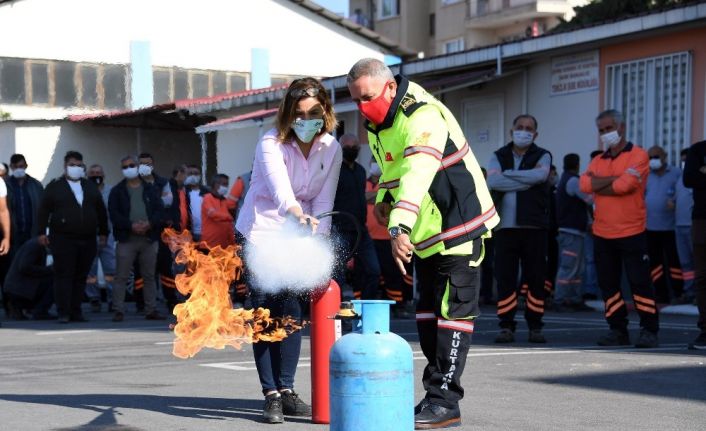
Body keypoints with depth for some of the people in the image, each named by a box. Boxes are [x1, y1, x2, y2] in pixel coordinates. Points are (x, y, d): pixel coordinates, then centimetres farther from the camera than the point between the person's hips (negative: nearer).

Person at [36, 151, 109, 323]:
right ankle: (63, 313, -6)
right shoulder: (54, 186, 4)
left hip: (87, 240, 4)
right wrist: (42, 232, -8)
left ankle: (76, 311, 11)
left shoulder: (91, 187, 16)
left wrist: (103, 232, 12)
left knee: (81, 277, 5)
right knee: (63, 276, -7)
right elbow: (43, 210, 0)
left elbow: (101, 210, 17)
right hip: (63, 239, -4)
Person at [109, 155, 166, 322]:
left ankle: (151, 310, 13)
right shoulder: (117, 191, 5)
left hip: (149, 238, 2)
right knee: (121, 277, -4)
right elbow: (114, 214, -5)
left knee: (149, 276, 7)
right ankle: (118, 311, -2)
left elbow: (160, 211, 4)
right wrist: (131, 225, -17)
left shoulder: (151, 190, 12)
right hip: (126, 239, -2)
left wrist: (149, 224, -15)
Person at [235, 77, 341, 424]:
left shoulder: (331, 148, -6)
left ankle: (286, 390, 11)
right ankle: (271, 395, -2)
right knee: (265, 311, -6)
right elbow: (279, 184, -39)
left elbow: (324, 202, -8)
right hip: (260, 232, -3)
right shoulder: (272, 143, -19)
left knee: (291, 310, 2)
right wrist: (298, 213, -58)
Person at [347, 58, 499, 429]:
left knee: (452, 312, -10)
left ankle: (445, 401, -9)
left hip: (458, 225, -10)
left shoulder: (423, 117, -24)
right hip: (424, 233, 10)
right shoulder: (377, 124, 6)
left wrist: (399, 226, -50)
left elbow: (417, 174, -39)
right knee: (427, 312, 12)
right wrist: (383, 197, 4)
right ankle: (435, 397, 18)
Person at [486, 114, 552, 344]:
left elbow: (540, 175, -14)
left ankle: (535, 326, 6)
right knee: (505, 277, -2)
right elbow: (492, 181, -7)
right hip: (505, 226, 1)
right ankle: (506, 326, 3)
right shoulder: (499, 157, 13)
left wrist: (508, 173, -6)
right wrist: (527, 181, -9)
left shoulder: (542, 156, 10)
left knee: (536, 278, -1)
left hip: (534, 226, -1)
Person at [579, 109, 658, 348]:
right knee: (608, 284, 7)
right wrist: (615, 178, -12)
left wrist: (597, 186, -4)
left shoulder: (638, 156, -3)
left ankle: (649, 330, 1)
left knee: (640, 282, -4)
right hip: (602, 234, 6)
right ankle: (617, 330, 14)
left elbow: (625, 185, -18)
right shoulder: (598, 161, 15)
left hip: (631, 232, -6)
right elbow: (585, 184, -4)